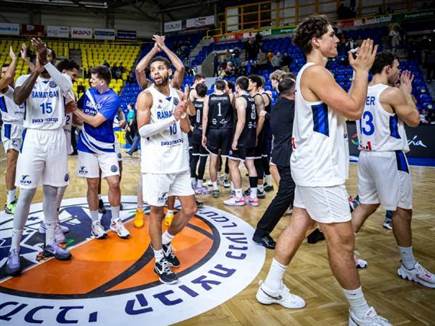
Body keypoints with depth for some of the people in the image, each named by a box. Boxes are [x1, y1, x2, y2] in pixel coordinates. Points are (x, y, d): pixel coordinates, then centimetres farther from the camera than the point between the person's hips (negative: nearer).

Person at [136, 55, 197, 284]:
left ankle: (165, 242, 32)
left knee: (190, 209, 9)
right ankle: (160, 262, 19)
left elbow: (186, 129, 7)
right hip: (157, 163, -5)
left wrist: (183, 114, -13)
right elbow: (142, 130, -17)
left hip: (179, 161, 6)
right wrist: (172, 118, -23)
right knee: (157, 211, 4)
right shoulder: (146, 96, -6)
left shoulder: (178, 94, 10)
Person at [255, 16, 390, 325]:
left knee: (298, 225, 15)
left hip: (313, 166, 11)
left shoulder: (312, 73, 18)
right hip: (320, 170, -11)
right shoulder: (316, 72, -15)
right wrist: (362, 70, -8)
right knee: (342, 239, -2)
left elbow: (345, 104, 21)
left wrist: (360, 73, 14)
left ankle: (272, 287, 26)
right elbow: (354, 109, -19)